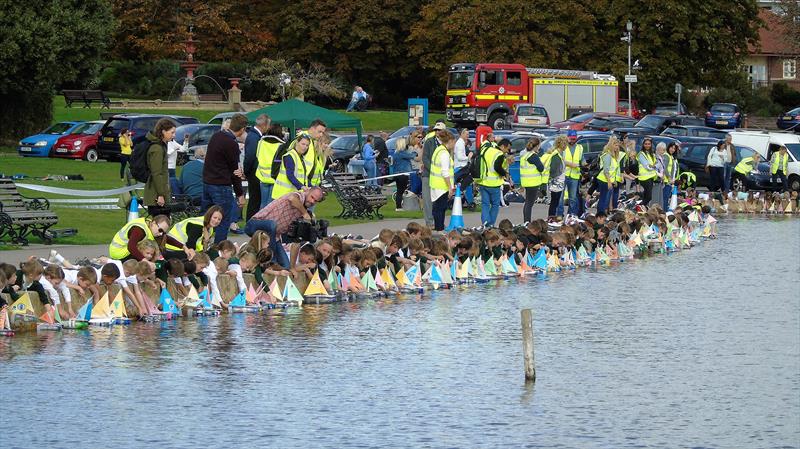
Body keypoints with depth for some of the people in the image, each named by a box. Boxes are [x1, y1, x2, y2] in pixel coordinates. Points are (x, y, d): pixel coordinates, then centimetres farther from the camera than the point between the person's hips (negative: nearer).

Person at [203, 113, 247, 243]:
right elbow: (234, 170, -11)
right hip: (221, 186, -9)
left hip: (207, 182, 9)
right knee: (224, 221, -2)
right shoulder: (231, 144, -17)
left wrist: (238, 173, -5)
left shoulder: (216, 135, 9)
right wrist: (240, 194, -3)